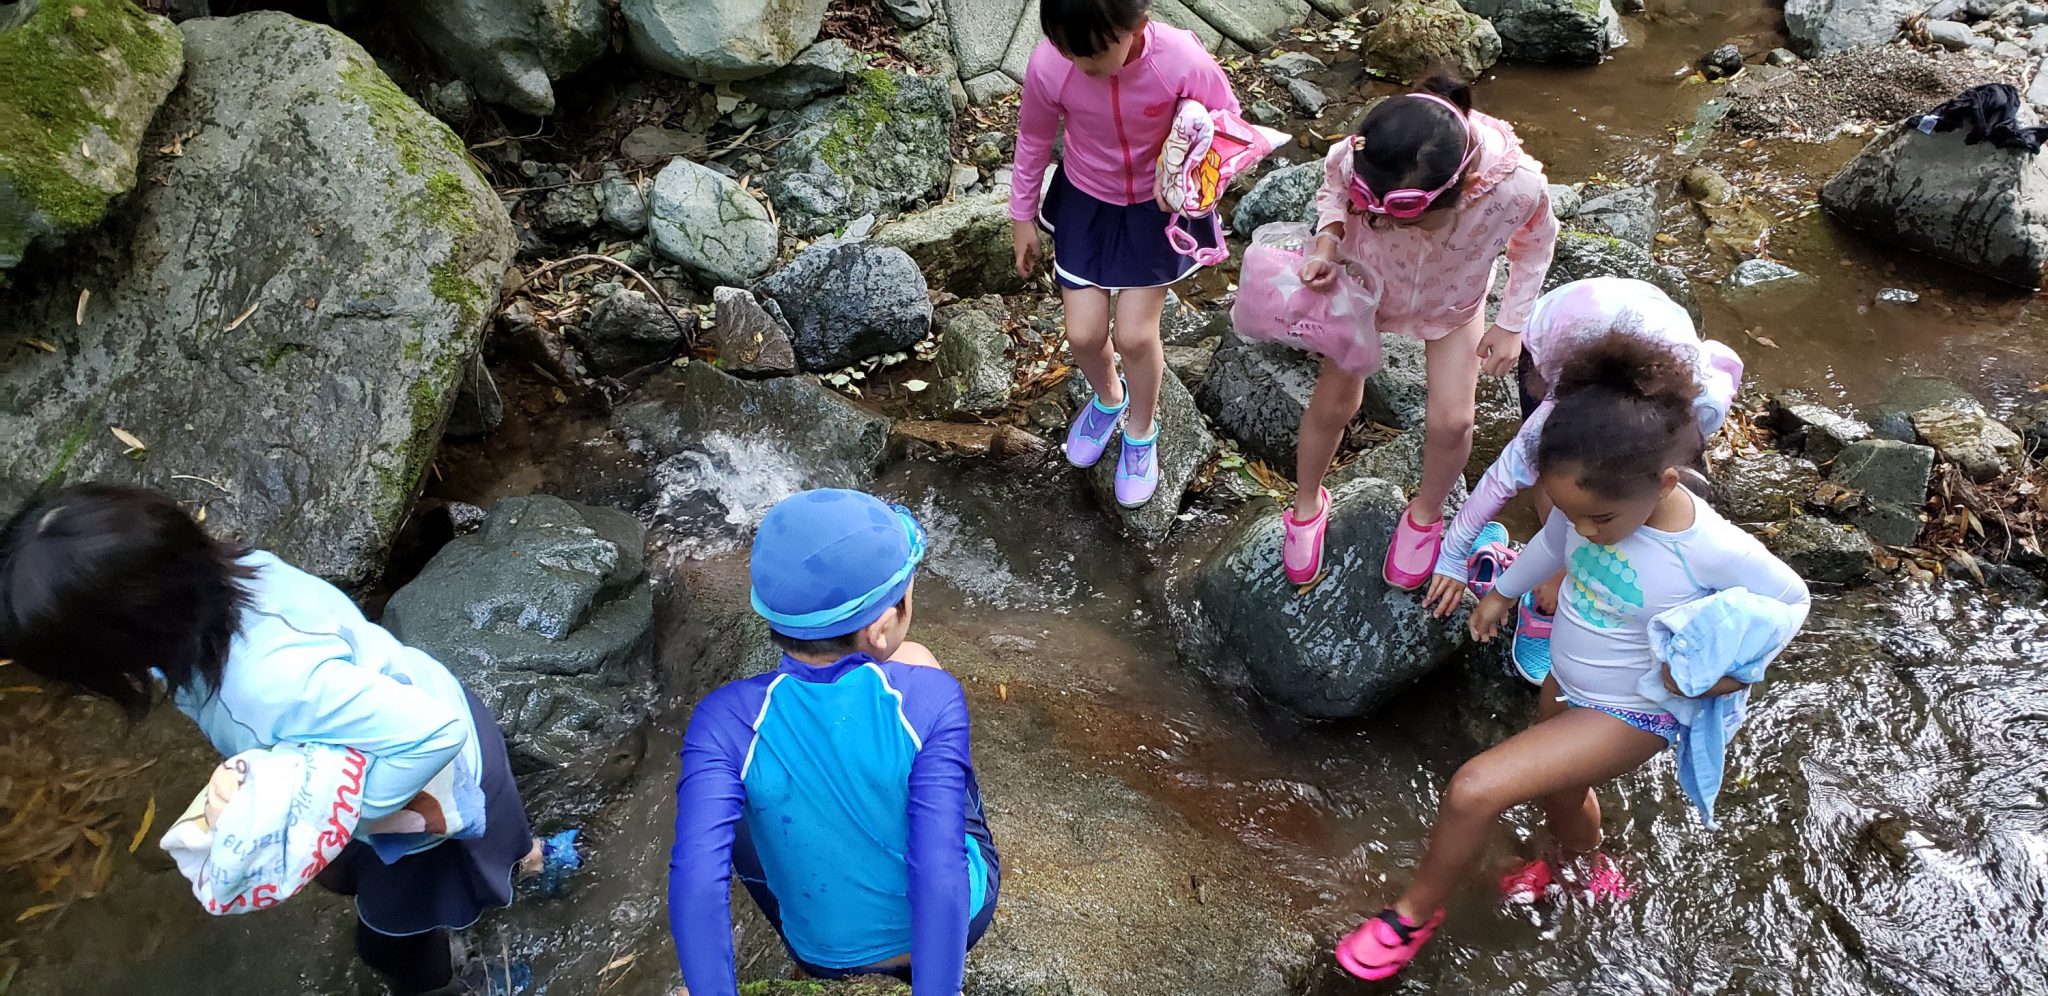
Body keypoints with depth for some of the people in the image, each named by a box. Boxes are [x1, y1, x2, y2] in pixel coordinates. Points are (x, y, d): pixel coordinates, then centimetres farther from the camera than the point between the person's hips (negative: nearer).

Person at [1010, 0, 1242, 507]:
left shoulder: (1183, 62, -33)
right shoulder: (1048, 65, -27)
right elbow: (1034, 140, -7)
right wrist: (1023, 216, 4)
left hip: (1158, 204, -2)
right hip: (1085, 201, 2)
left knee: (1135, 335, -1)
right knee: (1084, 334, 3)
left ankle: (1142, 432, 31)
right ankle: (1108, 398, 41)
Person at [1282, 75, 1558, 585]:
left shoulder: (1517, 186, -40)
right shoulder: (1353, 160, -40)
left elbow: (1534, 243, -14)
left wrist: (1511, 325, -10)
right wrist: (1326, 245, -31)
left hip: (1453, 297, 0)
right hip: (1367, 279, 0)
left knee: (1451, 420, -2)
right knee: (1333, 402, 7)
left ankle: (1426, 513, 31)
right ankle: (1307, 502, 37)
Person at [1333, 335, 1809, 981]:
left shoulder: (1714, 552, -35)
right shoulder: (1596, 500, -21)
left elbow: (1791, 598, -13)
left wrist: (1733, 670, -23)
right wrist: (1504, 590, 16)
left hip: (1628, 720, -6)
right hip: (1566, 685, 6)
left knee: (1473, 792, -16)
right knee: (1559, 792, 33)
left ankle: (1415, 911, 11)